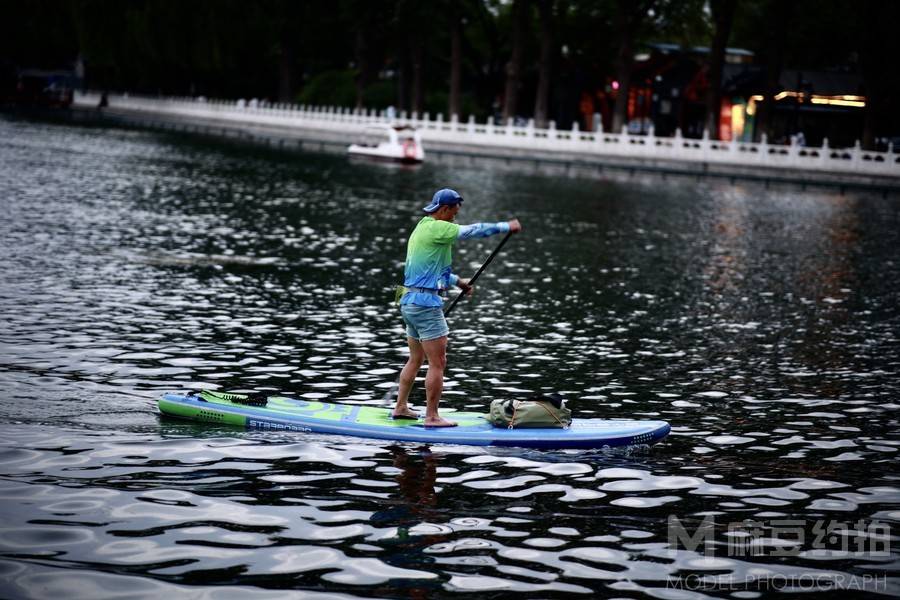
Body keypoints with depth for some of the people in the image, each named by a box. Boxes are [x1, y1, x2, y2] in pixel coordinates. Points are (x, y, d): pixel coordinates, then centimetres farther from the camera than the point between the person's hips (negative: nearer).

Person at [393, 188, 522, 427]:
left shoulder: (421, 229, 17)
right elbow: (472, 230, -15)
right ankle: (432, 417, -1)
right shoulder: (436, 228, -14)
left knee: (416, 359, 20)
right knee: (438, 363, -4)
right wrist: (506, 226, -6)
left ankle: (400, 407, 25)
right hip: (426, 303, -10)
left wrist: (457, 281, 32)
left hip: (410, 301, 10)